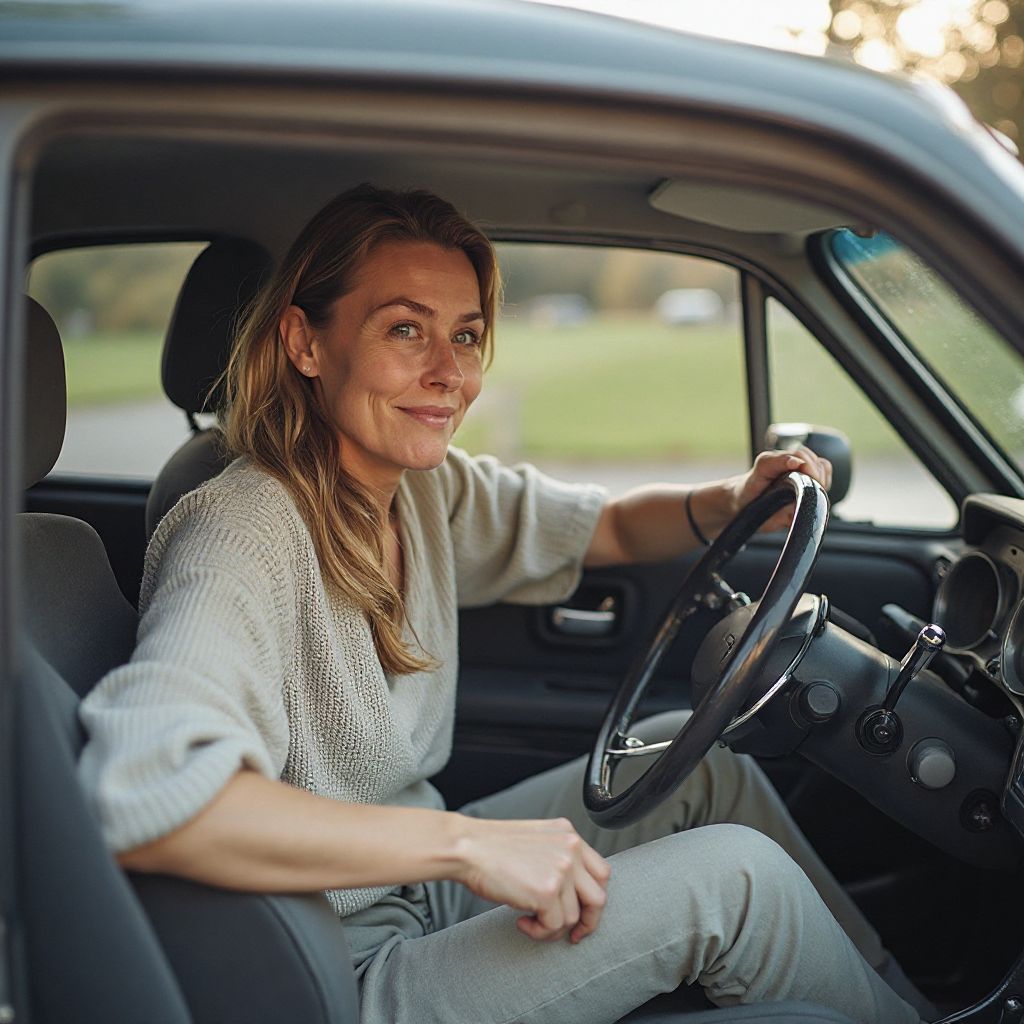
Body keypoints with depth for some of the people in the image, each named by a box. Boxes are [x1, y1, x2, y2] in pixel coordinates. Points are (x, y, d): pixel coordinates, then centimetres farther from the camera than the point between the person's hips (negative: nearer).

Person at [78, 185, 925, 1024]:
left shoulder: (425, 488, -2)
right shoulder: (245, 536, -27)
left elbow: (612, 527, 12)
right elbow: (136, 797, -44)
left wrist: (731, 503, -10)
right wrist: (466, 841, -40)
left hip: (426, 882, 9)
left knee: (695, 756, 9)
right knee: (735, 875, -15)